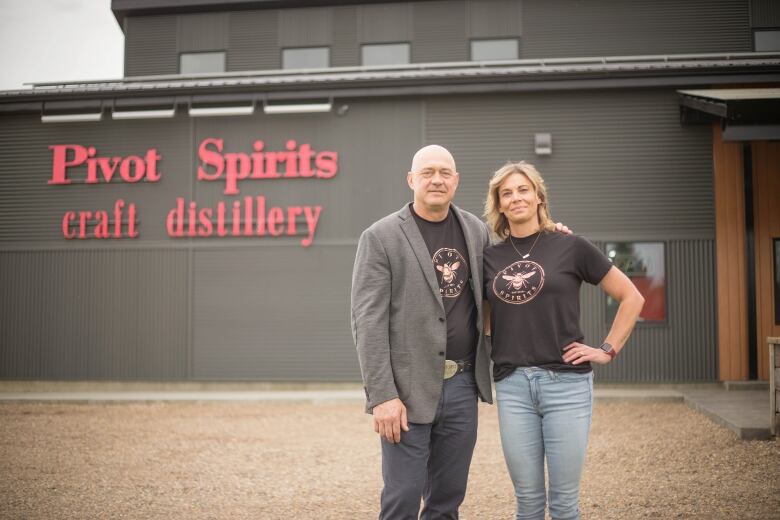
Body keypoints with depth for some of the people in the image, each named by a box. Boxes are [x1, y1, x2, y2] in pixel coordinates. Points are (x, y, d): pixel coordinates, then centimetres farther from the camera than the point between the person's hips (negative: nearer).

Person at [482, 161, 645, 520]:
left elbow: (631, 297, 5)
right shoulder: (490, 257, 8)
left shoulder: (571, 247, 0)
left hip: (566, 382, -2)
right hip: (511, 385, 3)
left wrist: (608, 350, 0)